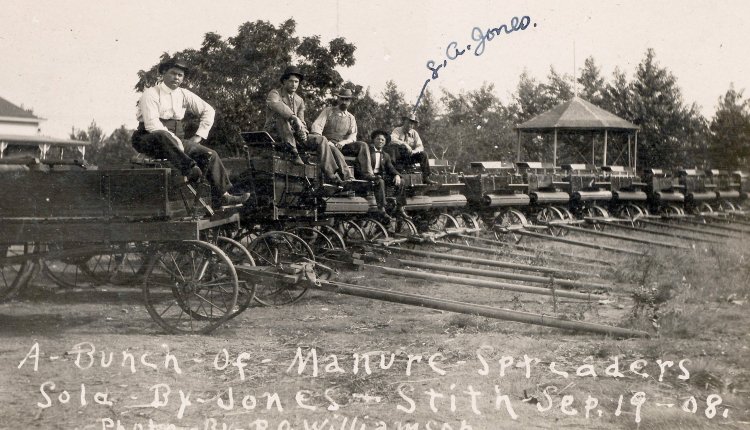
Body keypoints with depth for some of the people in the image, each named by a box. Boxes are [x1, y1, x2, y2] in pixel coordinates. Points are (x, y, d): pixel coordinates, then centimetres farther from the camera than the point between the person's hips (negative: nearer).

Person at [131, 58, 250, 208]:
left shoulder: (184, 94, 10)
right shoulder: (151, 94, -8)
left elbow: (208, 111, 20)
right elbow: (152, 124, -20)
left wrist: (198, 136, 8)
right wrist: (176, 141, -27)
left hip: (174, 140, 6)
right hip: (149, 140, -6)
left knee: (209, 154, -11)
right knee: (162, 136, -41)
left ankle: (222, 196, -10)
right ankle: (189, 168, -51)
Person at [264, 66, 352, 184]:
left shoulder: (299, 101, 16)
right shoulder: (274, 94, -4)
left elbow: (301, 122, 12)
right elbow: (275, 105, -29)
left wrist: (303, 131, -13)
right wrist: (294, 118, -41)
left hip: (294, 136, 5)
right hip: (275, 134, -5)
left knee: (322, 141, -15)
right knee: (281, 116, -35)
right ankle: (293, 152, -38)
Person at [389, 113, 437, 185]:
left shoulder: (414, 133, 9)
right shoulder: (398, 130, -3)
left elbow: (421, 147, -1)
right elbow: (392, 139, -25)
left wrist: (414, 151, -24)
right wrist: (405, 144, -35)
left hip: (410, 157, 4)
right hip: (400, 157, -4)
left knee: (423, 154, -20)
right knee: (401, 146, -33)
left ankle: (426, 178, -18)